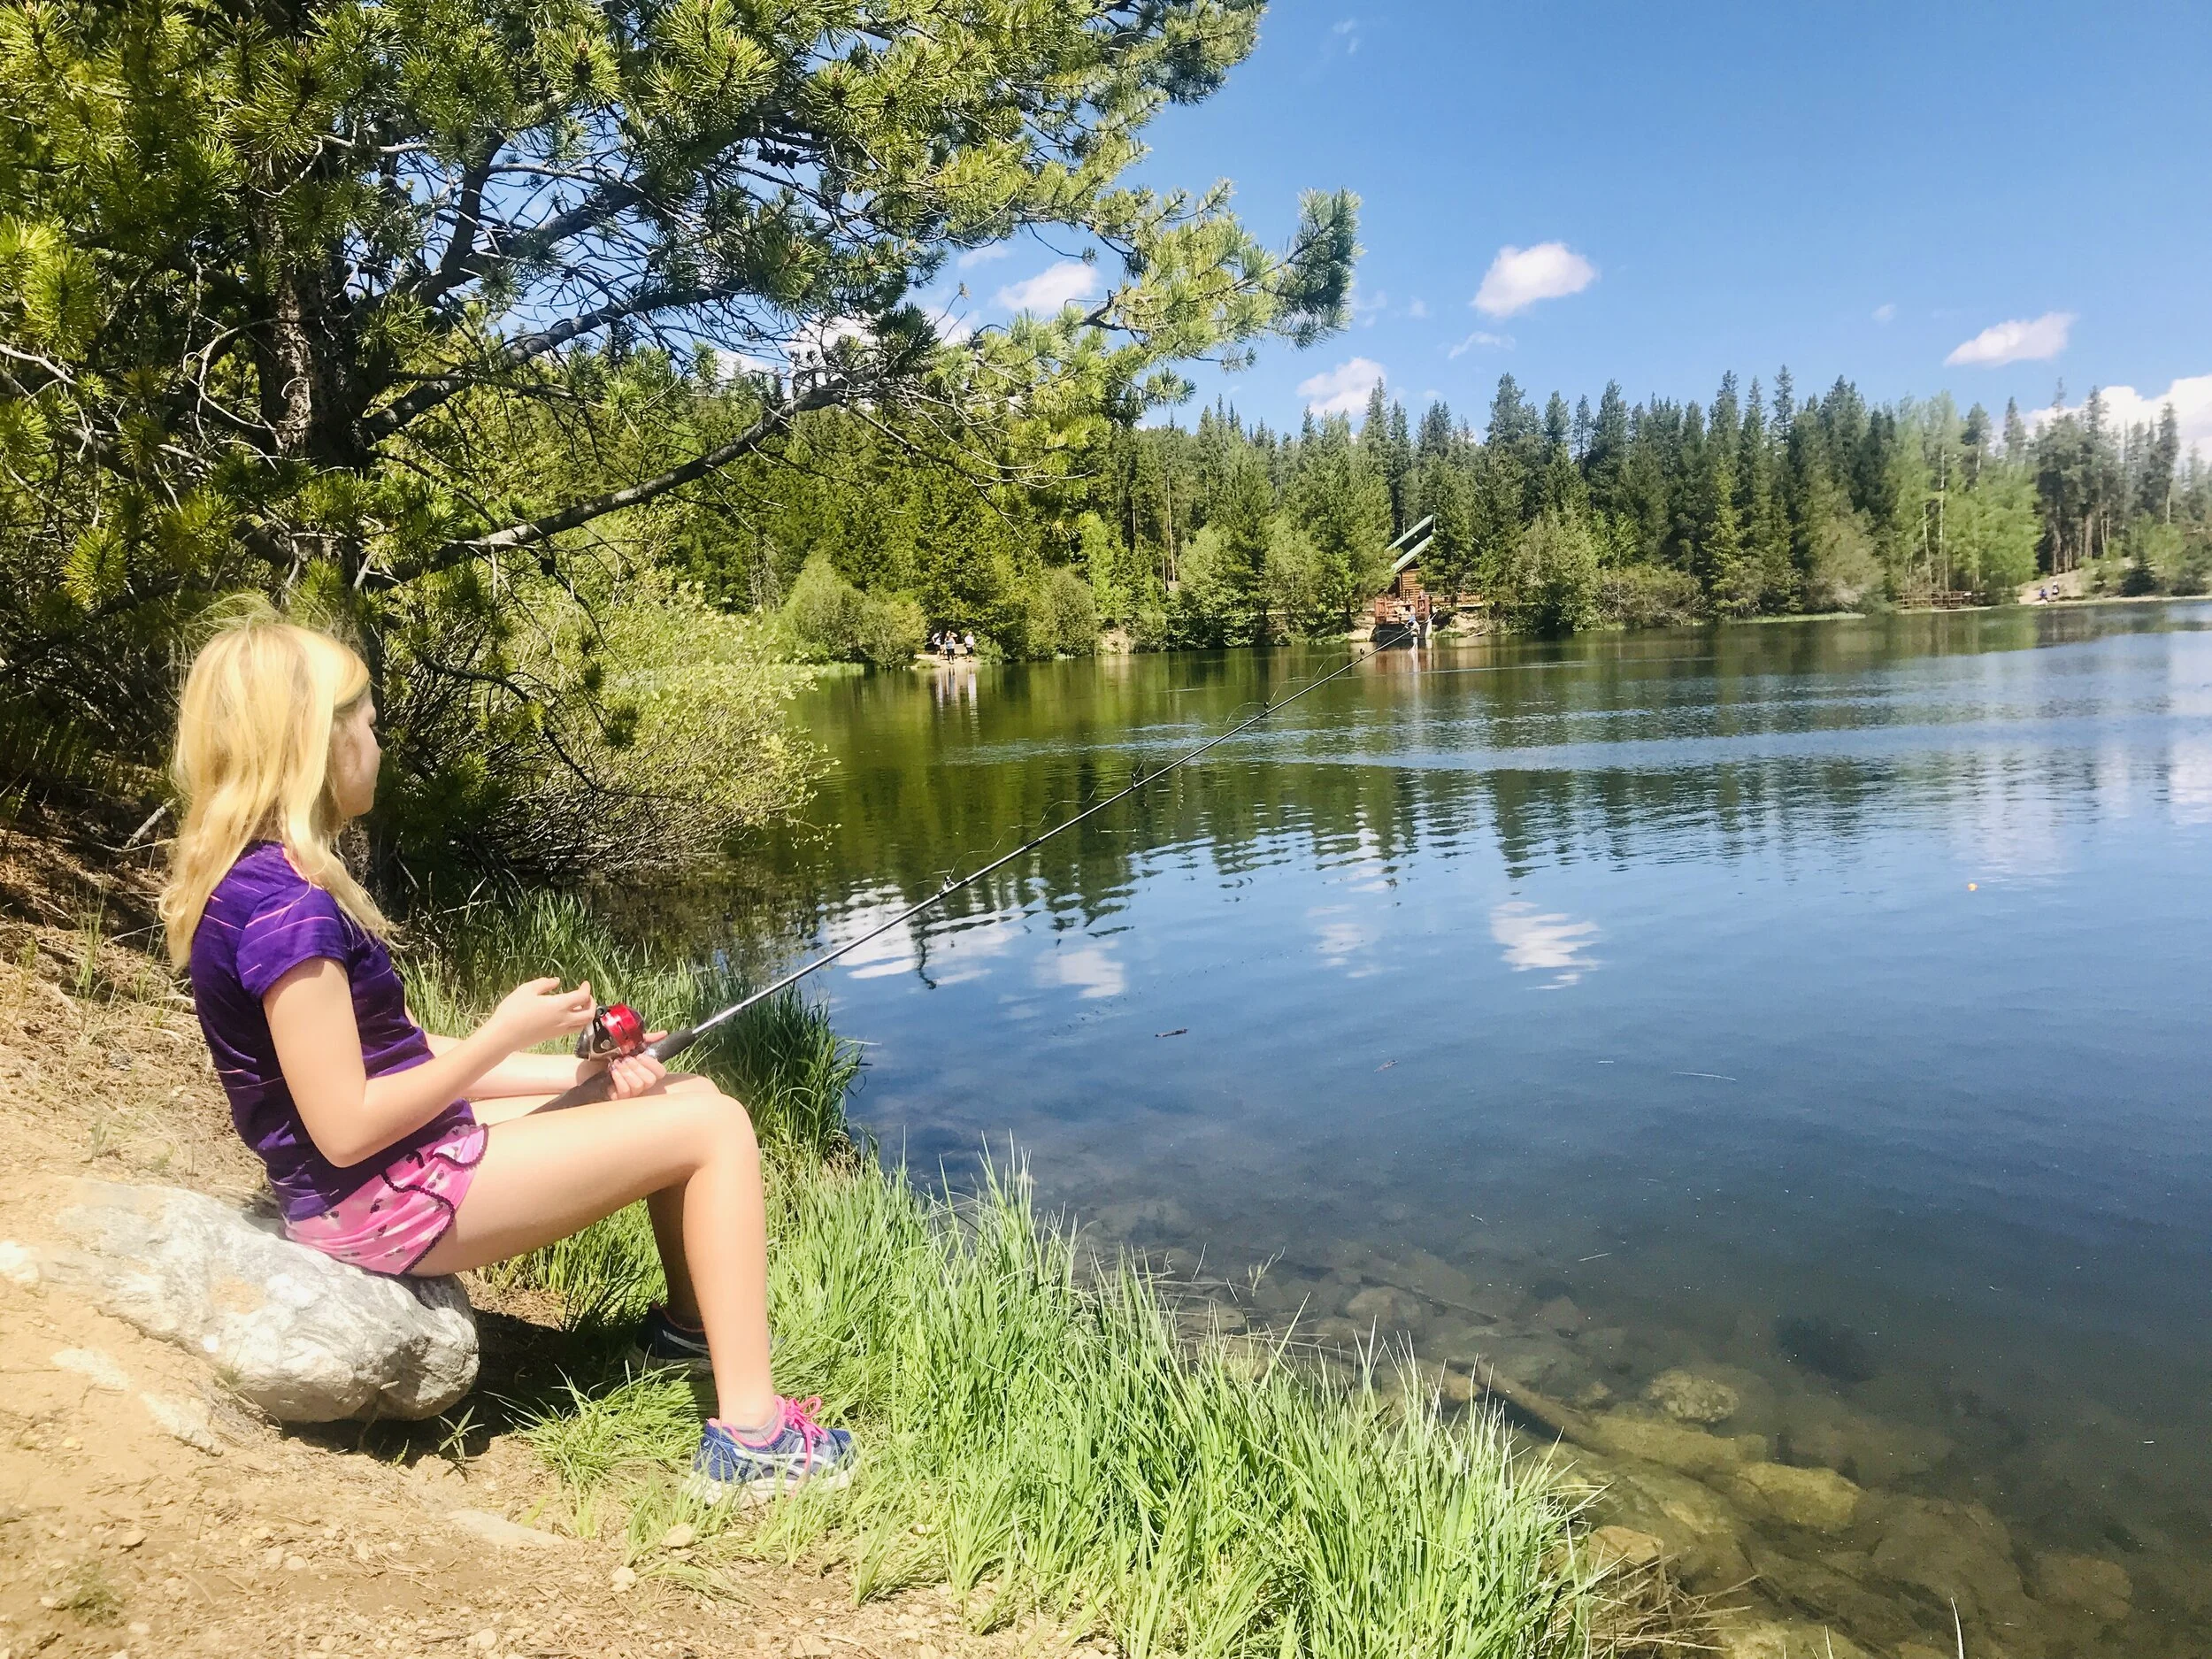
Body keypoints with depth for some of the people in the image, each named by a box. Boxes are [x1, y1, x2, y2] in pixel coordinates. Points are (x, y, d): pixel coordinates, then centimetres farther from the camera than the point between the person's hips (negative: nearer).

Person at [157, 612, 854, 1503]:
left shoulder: (258, 878, 9)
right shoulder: (285, 902, -23)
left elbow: (403, 1056, 9)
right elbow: (346, 1128, -24)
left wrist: (580, 1070, 2)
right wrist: (504, 1035, -14)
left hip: (408, 1157, 10)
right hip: (384, 1199, -10)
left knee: (683, 1095, 16)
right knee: (714, 1130, -8)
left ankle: (687, 1328, 33)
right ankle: (750, 1437, -5)